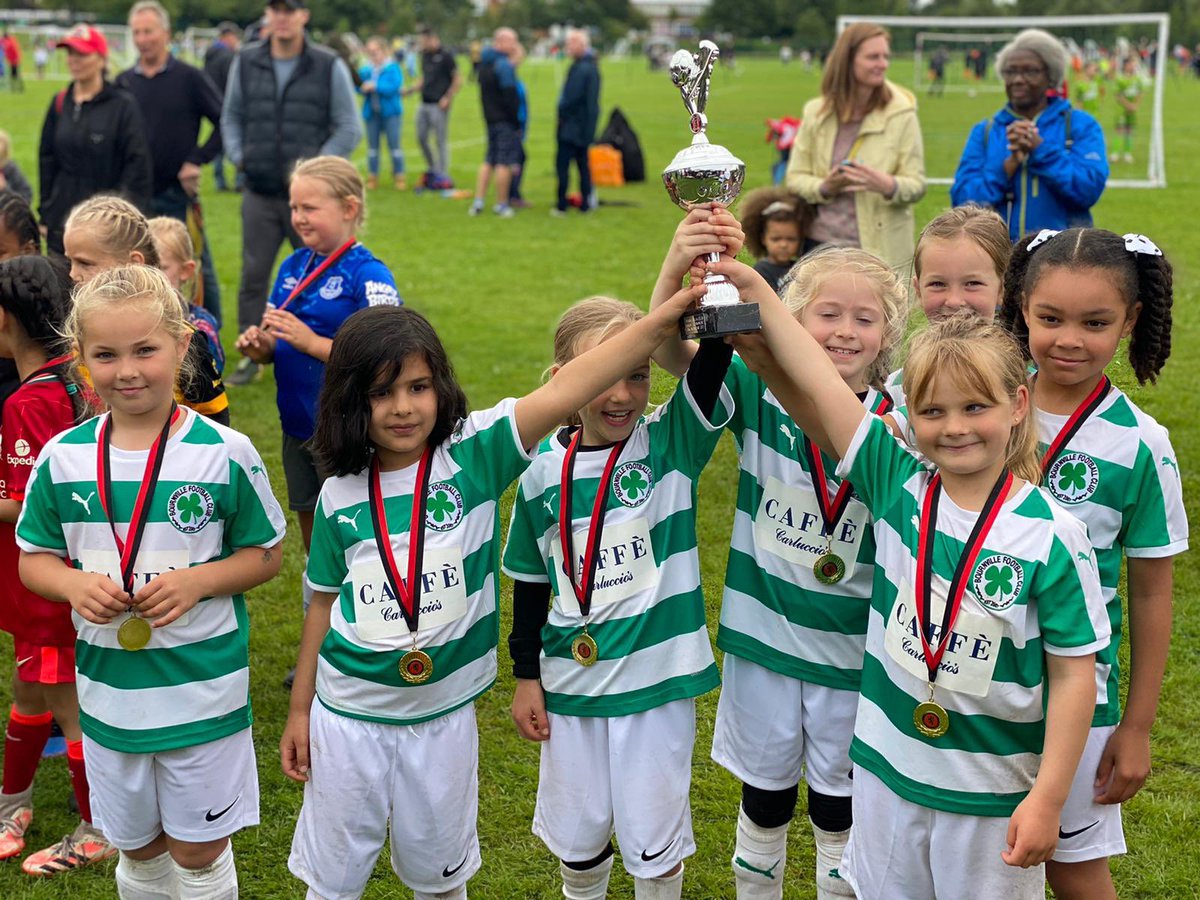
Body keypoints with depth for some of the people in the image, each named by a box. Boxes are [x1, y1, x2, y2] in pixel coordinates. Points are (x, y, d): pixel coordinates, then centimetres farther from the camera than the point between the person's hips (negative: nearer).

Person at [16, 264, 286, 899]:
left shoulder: (224, 453, -12)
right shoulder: (63, 457, -4)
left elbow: (265, 555, -3)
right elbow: (34, 559, 6)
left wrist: (197, 581, -20)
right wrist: (75, 586, -16)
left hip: (202, 688, -3)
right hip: (109, 689, 3)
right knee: (137, 848, 19)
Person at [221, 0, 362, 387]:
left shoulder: (329, 67, -3)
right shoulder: (246, 62, 6)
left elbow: (349, 128, -2)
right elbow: (231, 115, 17)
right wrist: (237, 155, 1)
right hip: (259, 194, 2)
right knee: (253, 275, 4)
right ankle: (252, 356, 15)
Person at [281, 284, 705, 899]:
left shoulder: (474, 455, -13)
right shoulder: (340, 496, -5)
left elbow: (563, 392, -25)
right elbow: (324, 605, 6)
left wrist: (665, 316, -37)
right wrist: (299, 710, 11)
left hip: (444, 716, -1)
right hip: (348, 715, 1)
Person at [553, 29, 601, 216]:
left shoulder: (580, 68, -19)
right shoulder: (592, 66, 12)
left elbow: (570, 98, -23)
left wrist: (562, 115, -8)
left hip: (572, 126, -10)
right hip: (586, 126, 10)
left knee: (562, 163, -4)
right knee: (582, 163, 14)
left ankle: (562, 205, -4)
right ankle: (586, 203, 17)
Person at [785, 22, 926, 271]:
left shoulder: (901, 115, -3)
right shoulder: (816, 113, 4)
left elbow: (917, 184, -5)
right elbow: (794, 177, 6)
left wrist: (889, 186, -28)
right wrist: (823, 187, -16)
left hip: (879, 248, -3)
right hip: (820, 244, 3)